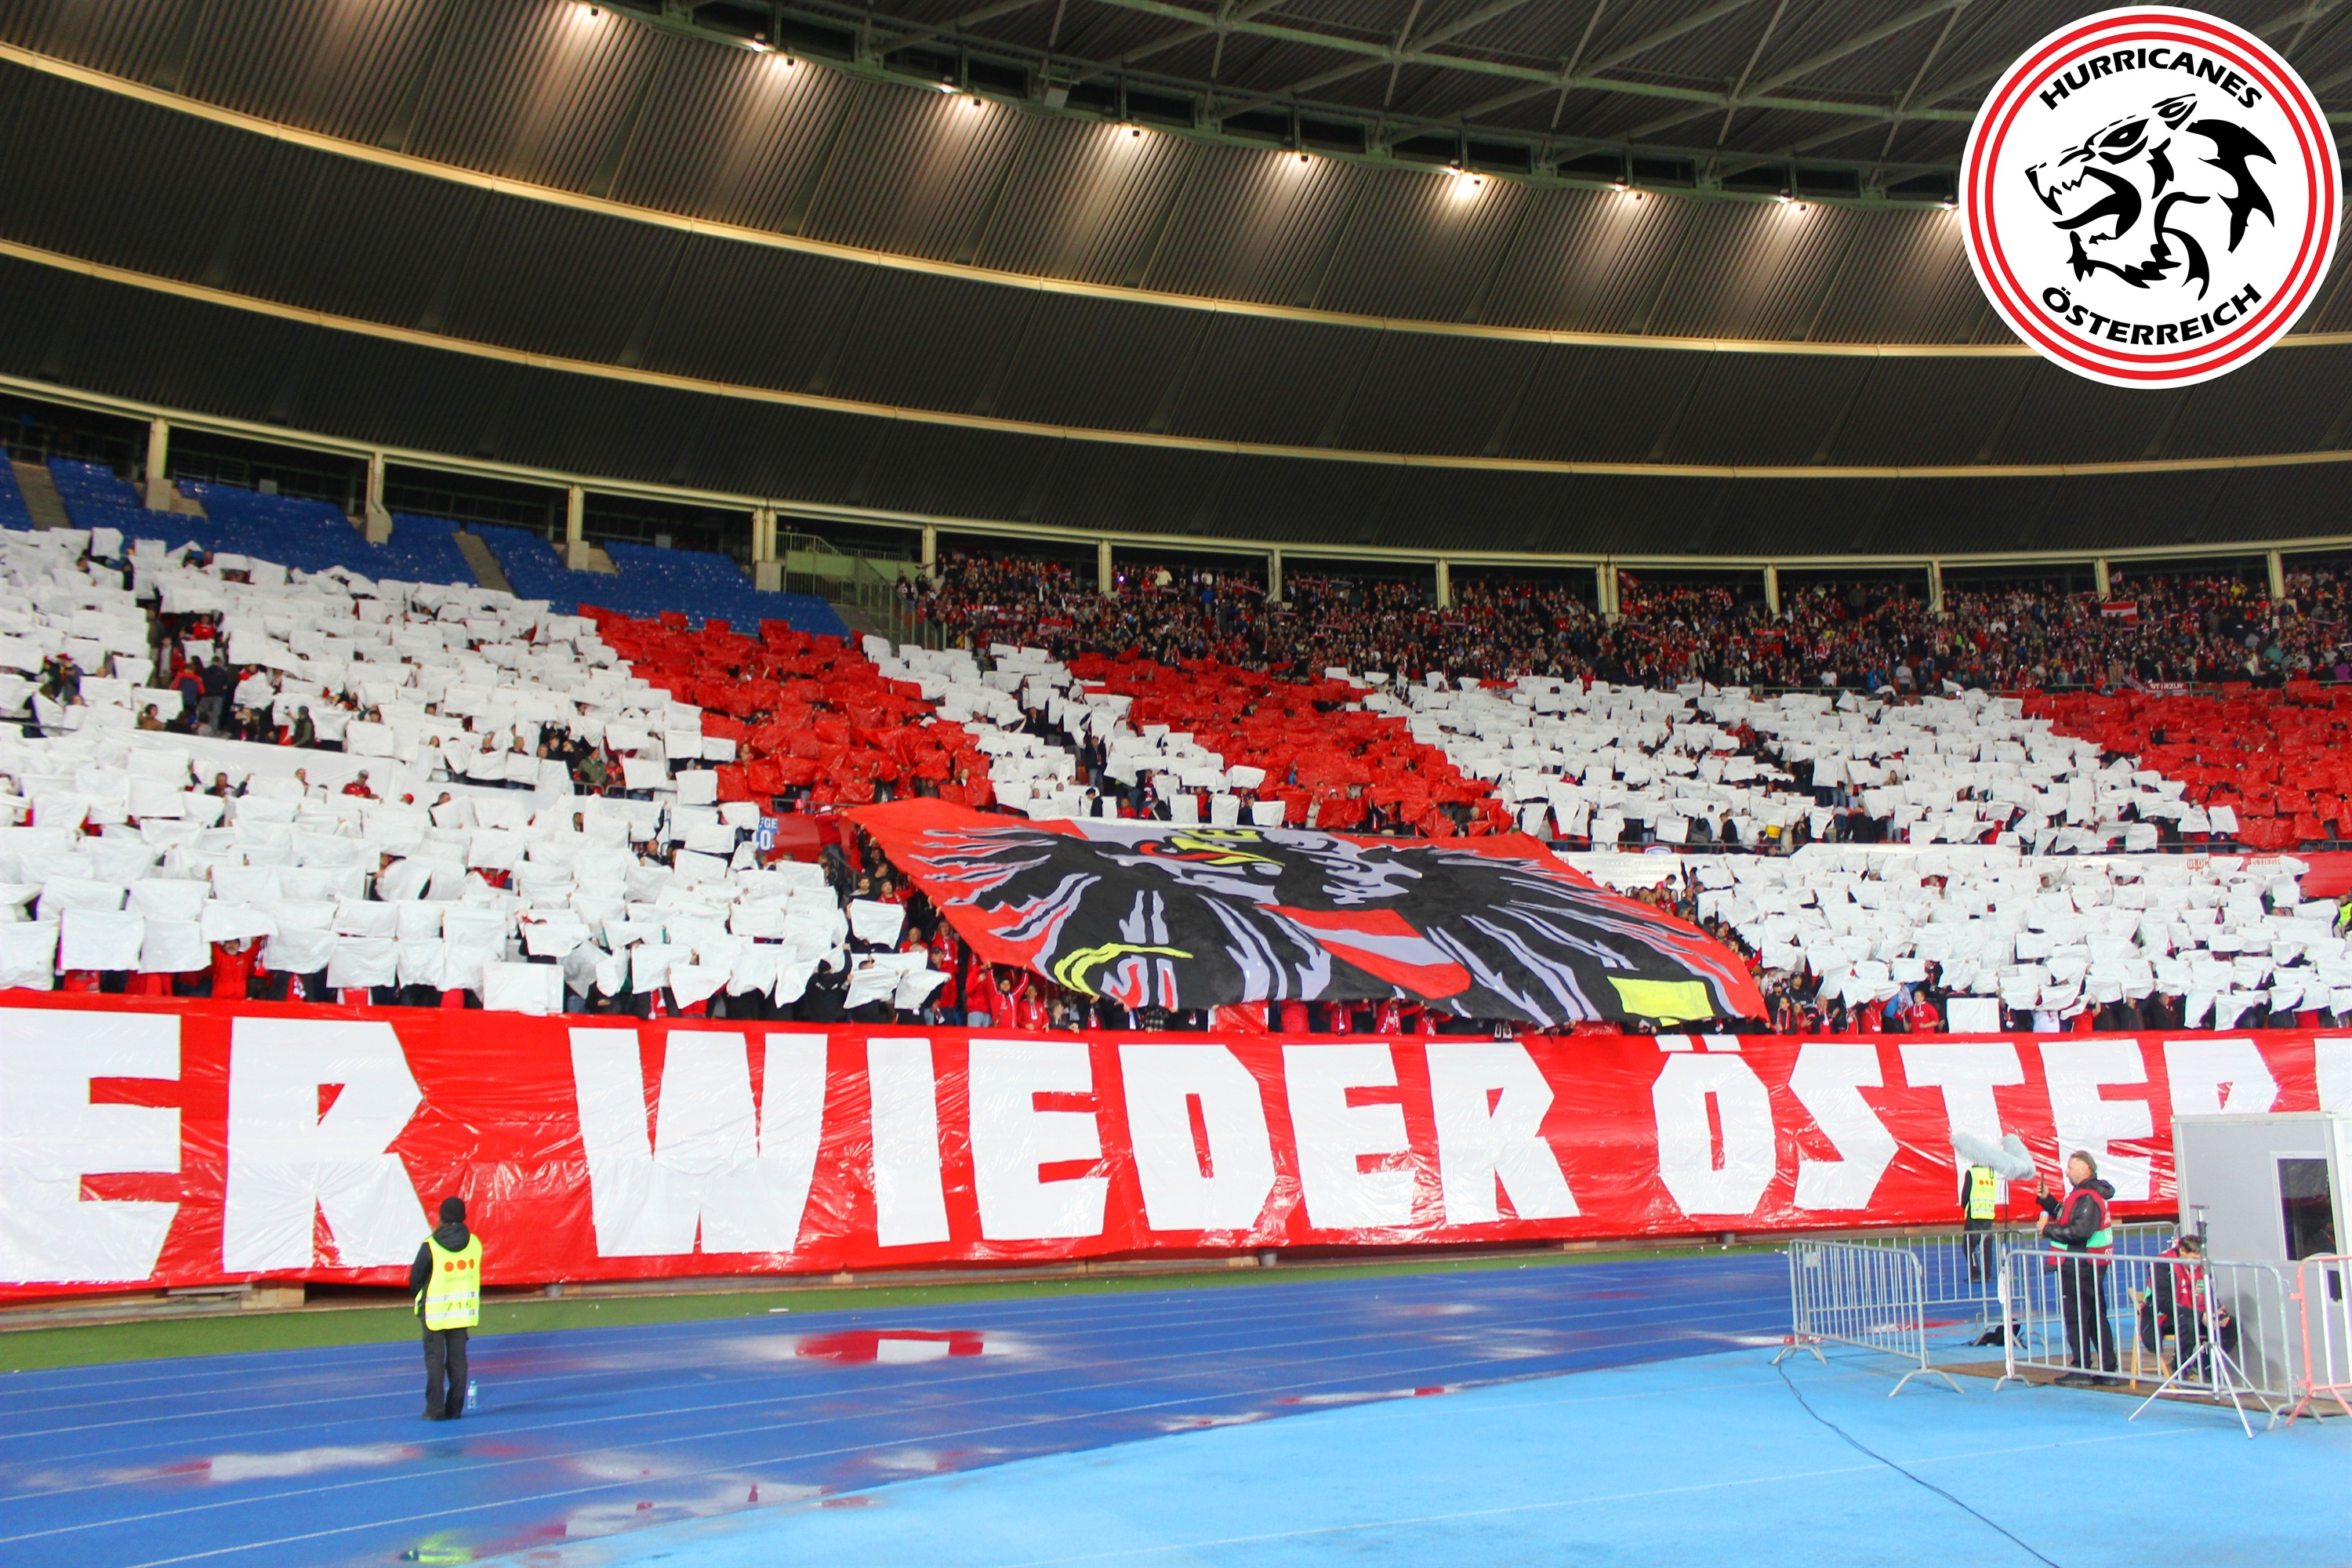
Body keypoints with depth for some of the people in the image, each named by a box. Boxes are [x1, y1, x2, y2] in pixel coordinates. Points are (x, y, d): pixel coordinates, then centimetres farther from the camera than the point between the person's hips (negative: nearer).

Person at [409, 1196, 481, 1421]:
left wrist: (419, 1298, 16)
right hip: (463, 1309, 3)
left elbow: (415, 1278, -4)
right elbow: (474, 1274, 6)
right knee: (458, 1359, 10)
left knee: (434, 1359, 4)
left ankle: (435, 1409, 2)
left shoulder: (431, 1246, -13)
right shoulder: (474, 1243, -3)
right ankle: (455, 1409, 11)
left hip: (435, 1311, -3)